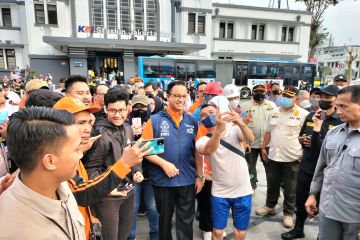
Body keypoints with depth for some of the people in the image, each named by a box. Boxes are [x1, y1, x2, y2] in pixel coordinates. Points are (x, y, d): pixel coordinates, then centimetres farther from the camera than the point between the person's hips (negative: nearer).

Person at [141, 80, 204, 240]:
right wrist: (164, 163, -18)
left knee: (186, 220, 14)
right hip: (163, 180, -1)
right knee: (165, 218, 21)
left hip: (188, 180, 2)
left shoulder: (192, 121, 2)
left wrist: (200, 176, 2)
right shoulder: (155, 120, -7)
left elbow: (197, 151, 4)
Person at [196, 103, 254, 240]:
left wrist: (241, 123, -48)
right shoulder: (202, 140, -9)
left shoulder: (234, 129, -5)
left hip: (243, 191, 1)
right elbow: (208, 150, -33)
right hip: (220, 193, 0)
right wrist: (219, 130, -51)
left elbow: (250, 138, -26)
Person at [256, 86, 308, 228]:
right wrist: (264, 147, 13)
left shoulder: (303, 114, -8)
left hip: (292, 158, -4)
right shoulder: (274, 112, 8)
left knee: (290, 188, 10)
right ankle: (270, 206, 37)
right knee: (272, 184, 18)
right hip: (273, 156, 5)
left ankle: (288, 213, 26)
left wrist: (305, 153, -11)